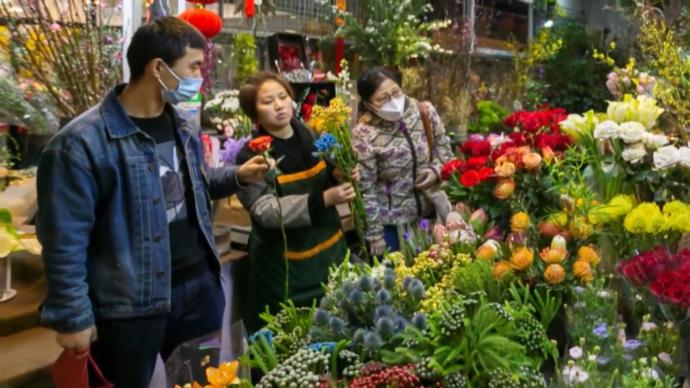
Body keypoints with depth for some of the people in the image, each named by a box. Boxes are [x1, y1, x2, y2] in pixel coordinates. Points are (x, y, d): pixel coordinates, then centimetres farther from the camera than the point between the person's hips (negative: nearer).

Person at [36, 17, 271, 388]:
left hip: (201, 283, 7)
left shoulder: (184, 127, 5)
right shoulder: (82, 143, -20)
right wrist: (73, 316, -12)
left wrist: (237, 176, 4)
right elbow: (64, 239, -16)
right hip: (130, 304, -6)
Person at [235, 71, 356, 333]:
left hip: (330, 249, 5)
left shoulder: (311, 137, 1)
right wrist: (323, 200, -30)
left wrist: (340, 178, -10)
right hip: (286, 265, -5)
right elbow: (266, 211, -23)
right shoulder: (252, 156, -14)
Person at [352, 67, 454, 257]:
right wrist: (375, 235, -11)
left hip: (431, 211, 4)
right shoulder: (364, 135, -21)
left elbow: (444, 150, 7)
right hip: (391, 222, -4)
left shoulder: (424, 112, -9)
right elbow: (366, 191, -16)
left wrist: (436, 170, -14)